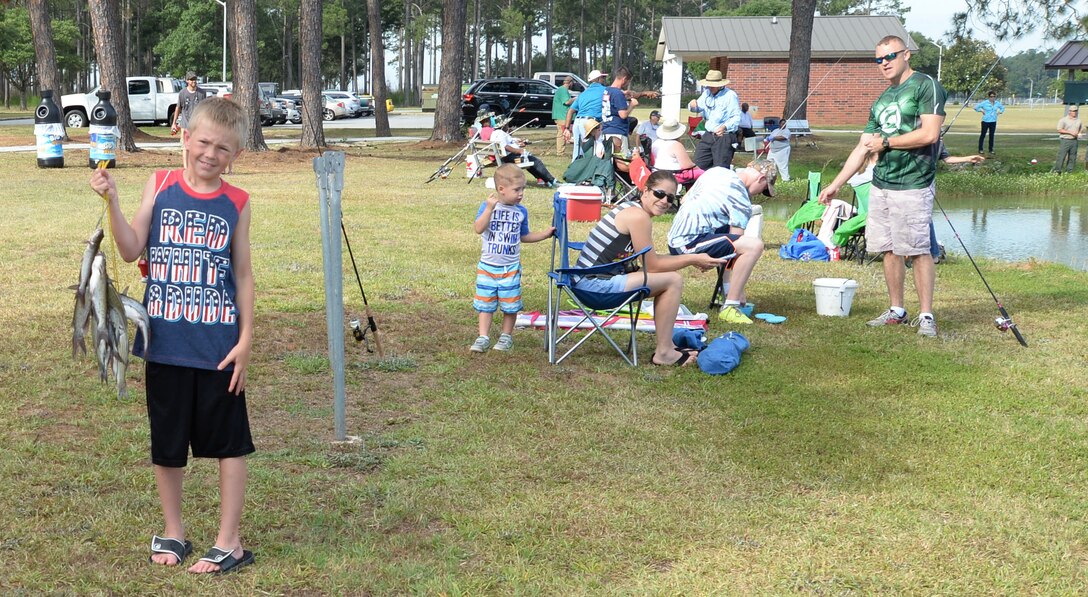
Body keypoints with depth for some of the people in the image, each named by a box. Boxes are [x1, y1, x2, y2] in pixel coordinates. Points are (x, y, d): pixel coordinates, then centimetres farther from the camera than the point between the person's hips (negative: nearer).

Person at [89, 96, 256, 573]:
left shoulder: (236, 203, 1)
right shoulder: (160, 186, 1)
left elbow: (243, 274, 4)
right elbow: (131, 251, -6)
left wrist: (245, 339, -1)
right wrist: (112, 201, -19)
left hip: (218, 345, -1)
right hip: (165, 341, 1)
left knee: (228, 442, 5)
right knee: (166, 444, 13)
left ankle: (229, 542, 17)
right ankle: (172, 533, 30)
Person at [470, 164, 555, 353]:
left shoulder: (521, 211, 2)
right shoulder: (487, 206, -6)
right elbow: (478, 229, -20)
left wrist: (545, 234, 7)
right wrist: (489, 208, -28)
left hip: (511, 268, 2)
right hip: (487, 266, -1)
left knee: (510, 305, 5)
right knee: (485, 304, 5)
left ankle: (506, 336, 21)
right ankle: (483, 338, 12)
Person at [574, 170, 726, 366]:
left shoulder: (631, 208, 14)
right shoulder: (639, 216, -16)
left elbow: (650, 259, 19)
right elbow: (652, 265, -11)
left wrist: (690, 258, 14)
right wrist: (692, 259, -2)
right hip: (596, 283, -10)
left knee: (668, 275, 18)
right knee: (673, 280, -9)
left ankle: (663, 342, 22)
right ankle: (664, 353, -2)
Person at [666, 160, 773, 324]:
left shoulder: (716, 171, 13)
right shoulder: (741, 200, -10)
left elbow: (684, 200, 25)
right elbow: (737, 243, -7)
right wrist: (739, 290, 0)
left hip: (674, 239, 10)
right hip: (688, 246, -10)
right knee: (755, 245, -20)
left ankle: (728, 293, 26)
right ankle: (729, 308, -17)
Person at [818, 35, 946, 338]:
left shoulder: (926, 86, -4)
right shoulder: (881, 101, 18)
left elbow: (929, 133, -16)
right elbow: (862, 148, 19)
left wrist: (885, 142, -6)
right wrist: (835, 184, 15)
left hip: (912, 185, -7)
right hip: (880, 184, 7)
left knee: (918, 251, -6)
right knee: (889, 249, 9)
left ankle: (926, 316, 0)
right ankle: (897, 311, 19)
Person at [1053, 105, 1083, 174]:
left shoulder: (1078, 120, 14)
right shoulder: (1063, 120, -3)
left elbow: (1082, 129, 27)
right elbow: (1059, 130, -10)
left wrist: (1079, 133, 3)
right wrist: (1070, 132, -16)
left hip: (1074, 141, 6)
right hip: (1065, 140, -6)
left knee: (1072, 158, 5)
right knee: (1061, 157, -10)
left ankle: (1069, 172, 12)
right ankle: (1057, 171, -8)